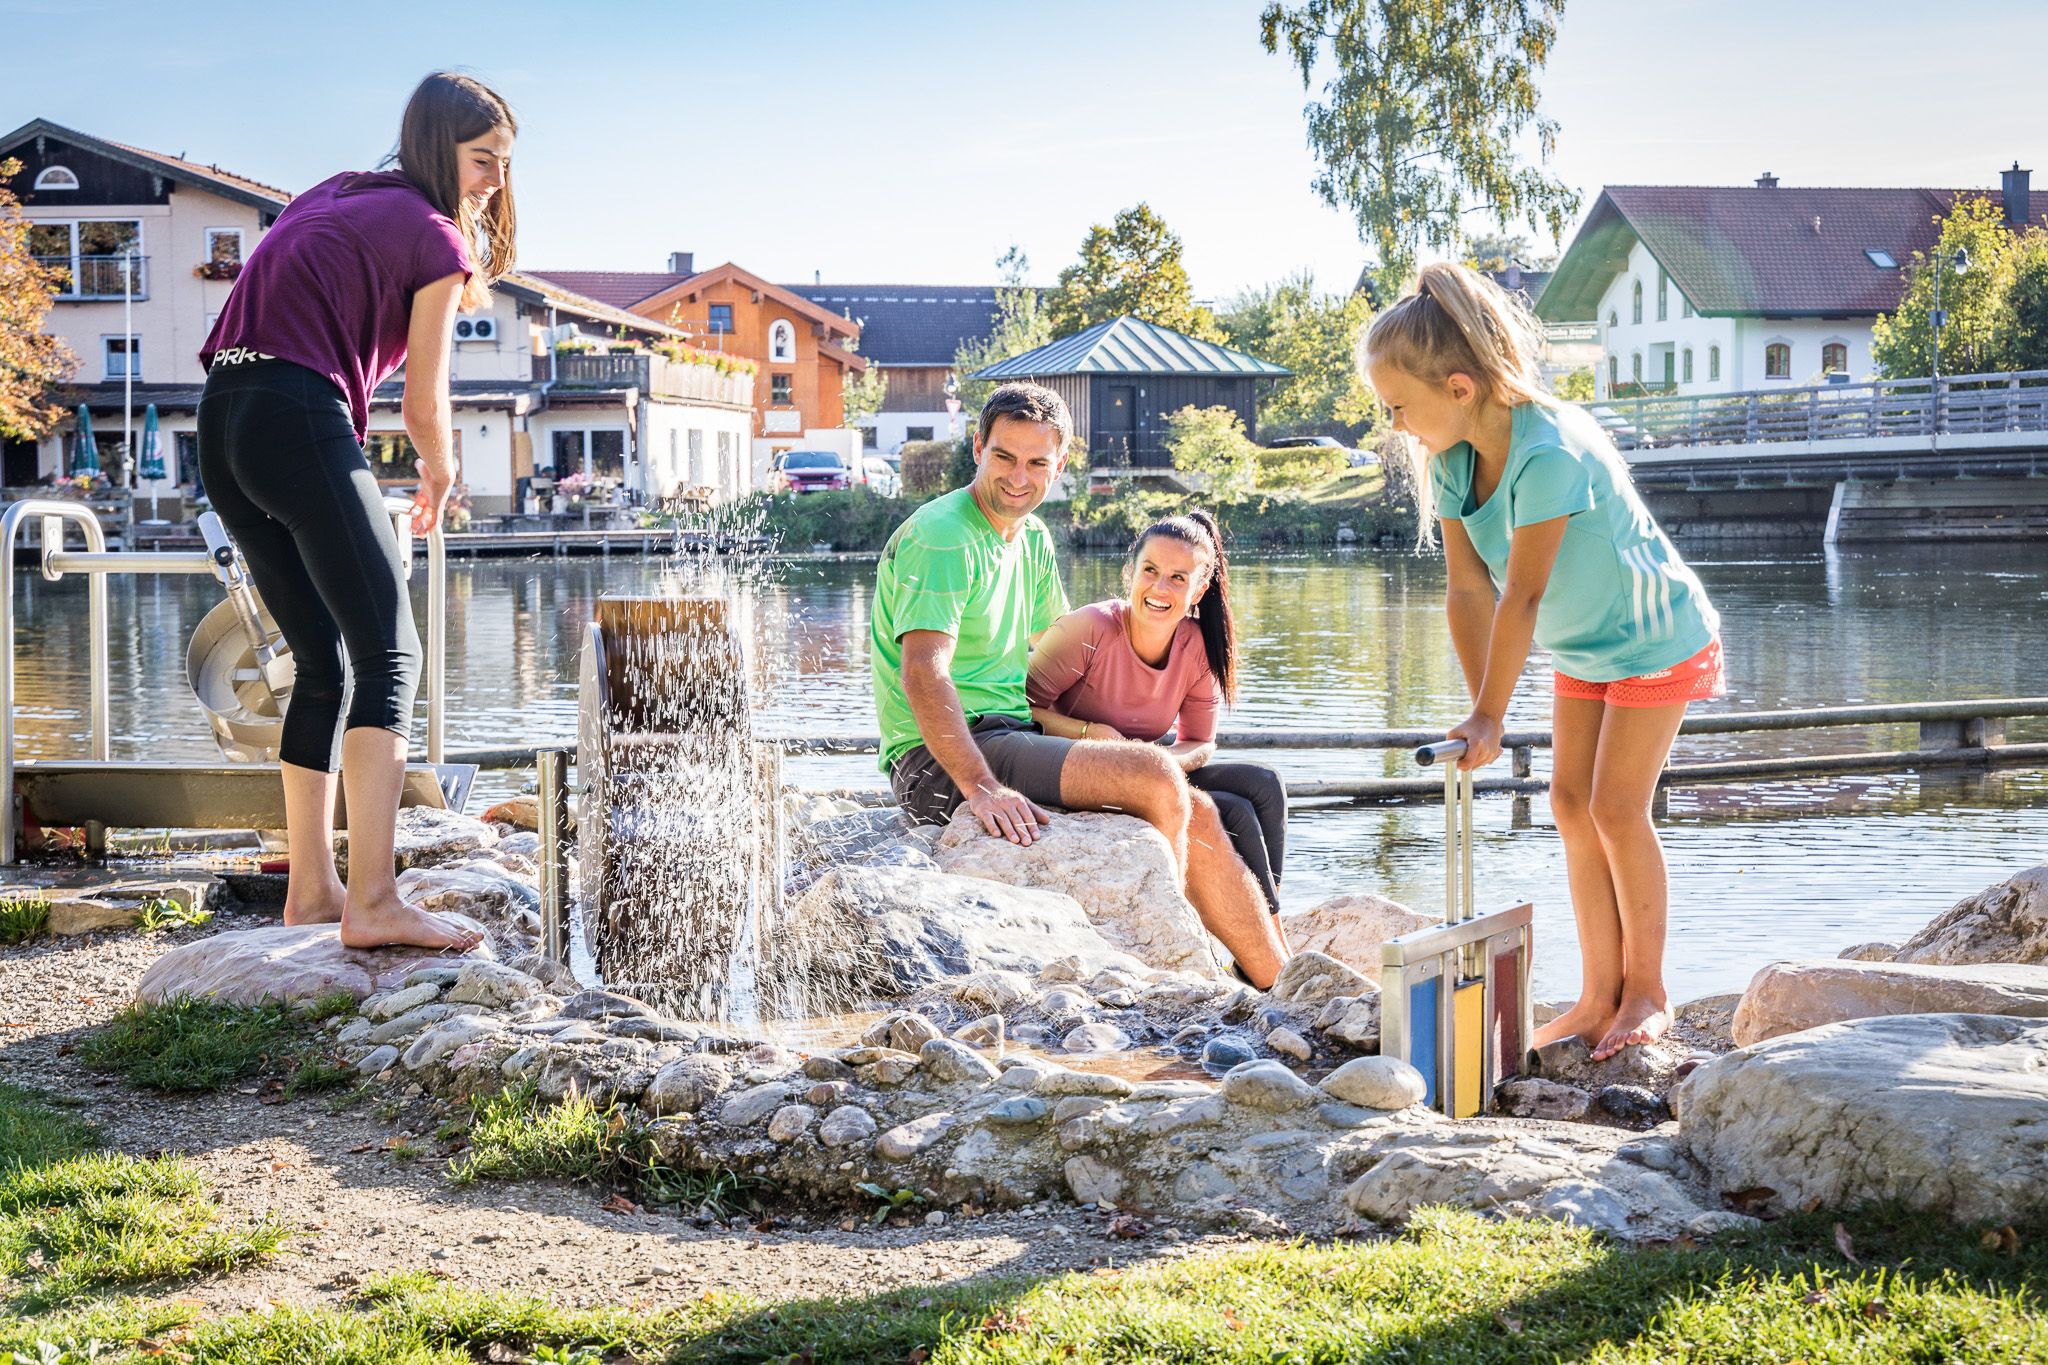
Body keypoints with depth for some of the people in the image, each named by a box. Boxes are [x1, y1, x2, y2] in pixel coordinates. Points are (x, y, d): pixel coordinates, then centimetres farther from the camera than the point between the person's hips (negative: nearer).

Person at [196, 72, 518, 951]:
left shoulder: (327, 199, 26)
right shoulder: (434, 237, 3)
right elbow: (423, 401, 7)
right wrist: (441, 477, 26)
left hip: (221, 424, 8)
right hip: (301, 421, -8)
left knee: (323, 663, 15)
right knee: (388, 655, -11)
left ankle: (311, 891, 17)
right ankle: (374, 903, -23)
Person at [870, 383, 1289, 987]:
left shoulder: (1032, 538, 15)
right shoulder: (942, 537, -15)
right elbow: (923, 673, -26)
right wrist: (981, 788, -35)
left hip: (1010, 737, 9)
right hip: (941, 762, -9)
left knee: (1195, 815, 3)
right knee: (1156, 777, -21)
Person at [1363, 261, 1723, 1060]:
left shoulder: (1548, 453, -36)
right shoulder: (1451, 460, -12)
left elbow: (1522, 598, -34)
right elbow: (1469, 589, -11)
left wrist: (1489, 718, -30)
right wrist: (1479, 709, -18)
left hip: (1658, 640, -8)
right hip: (1583, 650, 8)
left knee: (1617, 807, -8)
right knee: (1571, 803, 4)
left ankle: (1646, 991, 7)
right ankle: (1600, 993, 10)